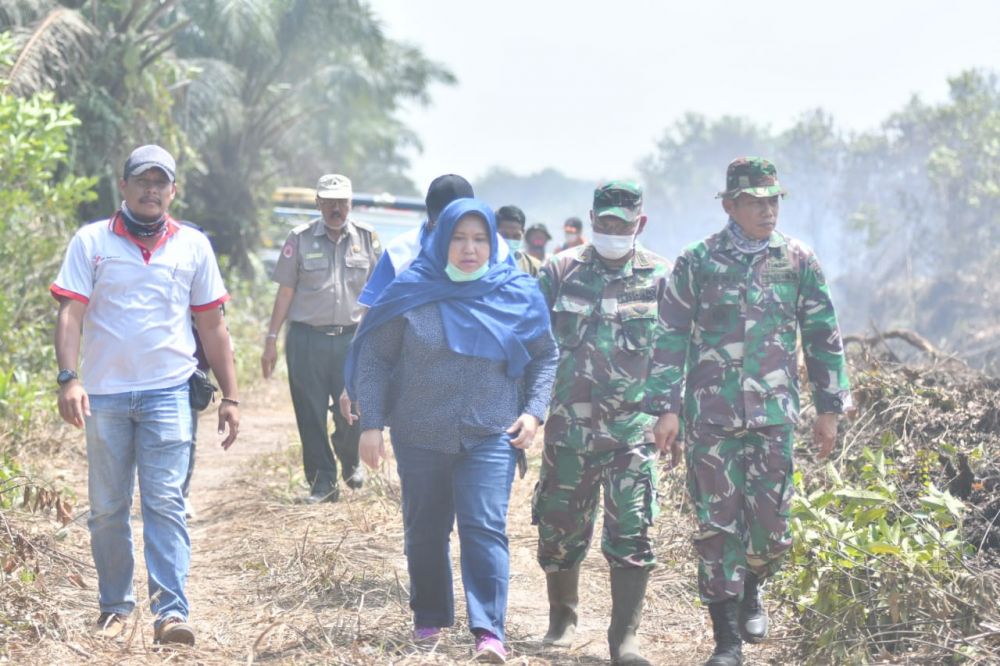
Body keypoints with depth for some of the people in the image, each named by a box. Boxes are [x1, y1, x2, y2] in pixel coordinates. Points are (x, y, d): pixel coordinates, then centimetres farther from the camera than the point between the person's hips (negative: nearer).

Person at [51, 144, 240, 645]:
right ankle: (115, 605, 19)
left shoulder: (193, 246, 8)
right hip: (104, 393, 0)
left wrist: (230, 397, 8)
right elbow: (71, 313, -2)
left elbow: (212, 326, 11)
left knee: (165, 502, -9)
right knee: (106, 509, 6)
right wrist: (69, 378, -16)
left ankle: (170, 611, -13)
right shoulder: (91, 241, 4)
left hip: (168, 393, 0)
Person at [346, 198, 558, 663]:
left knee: (485, 530, -11)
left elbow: (545, 356, 11)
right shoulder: (411, 292, -4)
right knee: (425, 532, 11)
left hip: (490, 437, -1)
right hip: (420, 437, 1)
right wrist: (371, 424, -5)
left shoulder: (517, 294, 1)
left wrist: (533, 411, -1)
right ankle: (429, 619, 28)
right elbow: (373, 357, 0)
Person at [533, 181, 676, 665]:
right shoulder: (562, 271, 5)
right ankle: (562, 616, 32)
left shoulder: (659, 277, 2)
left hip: (633, 429, -2)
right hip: (569, 424, 2)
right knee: (560, 525, 9)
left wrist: (668, 416, 1)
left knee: (631, 530, -8)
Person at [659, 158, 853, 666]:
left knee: (771, 523, 1)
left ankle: (751, 591, 34)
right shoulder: (697, 263, 1)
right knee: (717, 526, -2)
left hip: (775, 415, 1)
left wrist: (830, 408, 9)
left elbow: (823, 337, 11)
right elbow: (672, 339, 3)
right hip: (710, 415, -1)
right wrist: (668, 408, -2)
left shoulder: (799, 262, 5)